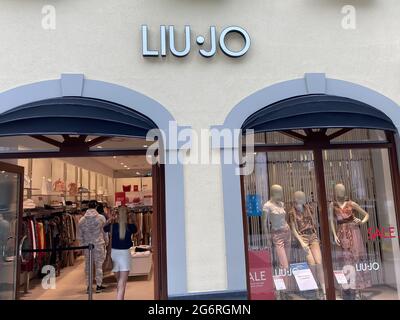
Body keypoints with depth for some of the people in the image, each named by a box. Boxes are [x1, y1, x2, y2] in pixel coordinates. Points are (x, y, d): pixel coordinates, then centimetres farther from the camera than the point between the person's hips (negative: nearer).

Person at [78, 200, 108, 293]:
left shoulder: (82, 220, -3)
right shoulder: (101, 218, -9)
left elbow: (80, 236, 3)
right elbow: (105, 232, -1)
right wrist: (106, 242, 14)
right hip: (99, 244, -2)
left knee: (88, 266, 12)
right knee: (99, 265, 7)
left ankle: (89, 286, 19)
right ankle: (99, 285, 11)